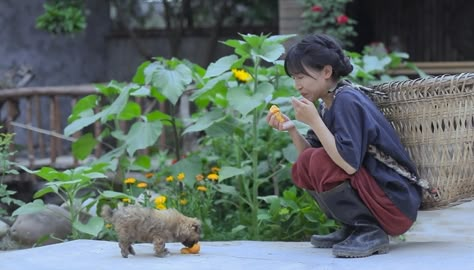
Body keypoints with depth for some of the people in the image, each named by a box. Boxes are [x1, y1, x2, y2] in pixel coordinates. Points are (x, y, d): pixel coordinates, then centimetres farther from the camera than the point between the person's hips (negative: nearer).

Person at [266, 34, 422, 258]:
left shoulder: (347, 100, -18)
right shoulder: (328, 104, 9)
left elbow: (349, 164, -28)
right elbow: (307, 158, 8)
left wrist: (314, 121, -23)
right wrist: (291, 129, -6)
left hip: (396, 202, -9)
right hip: (368, 188, 9)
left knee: (318, 163, -23)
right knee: (302, 168, 4)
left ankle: (370, 231, -12)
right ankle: (353, 228, 9)